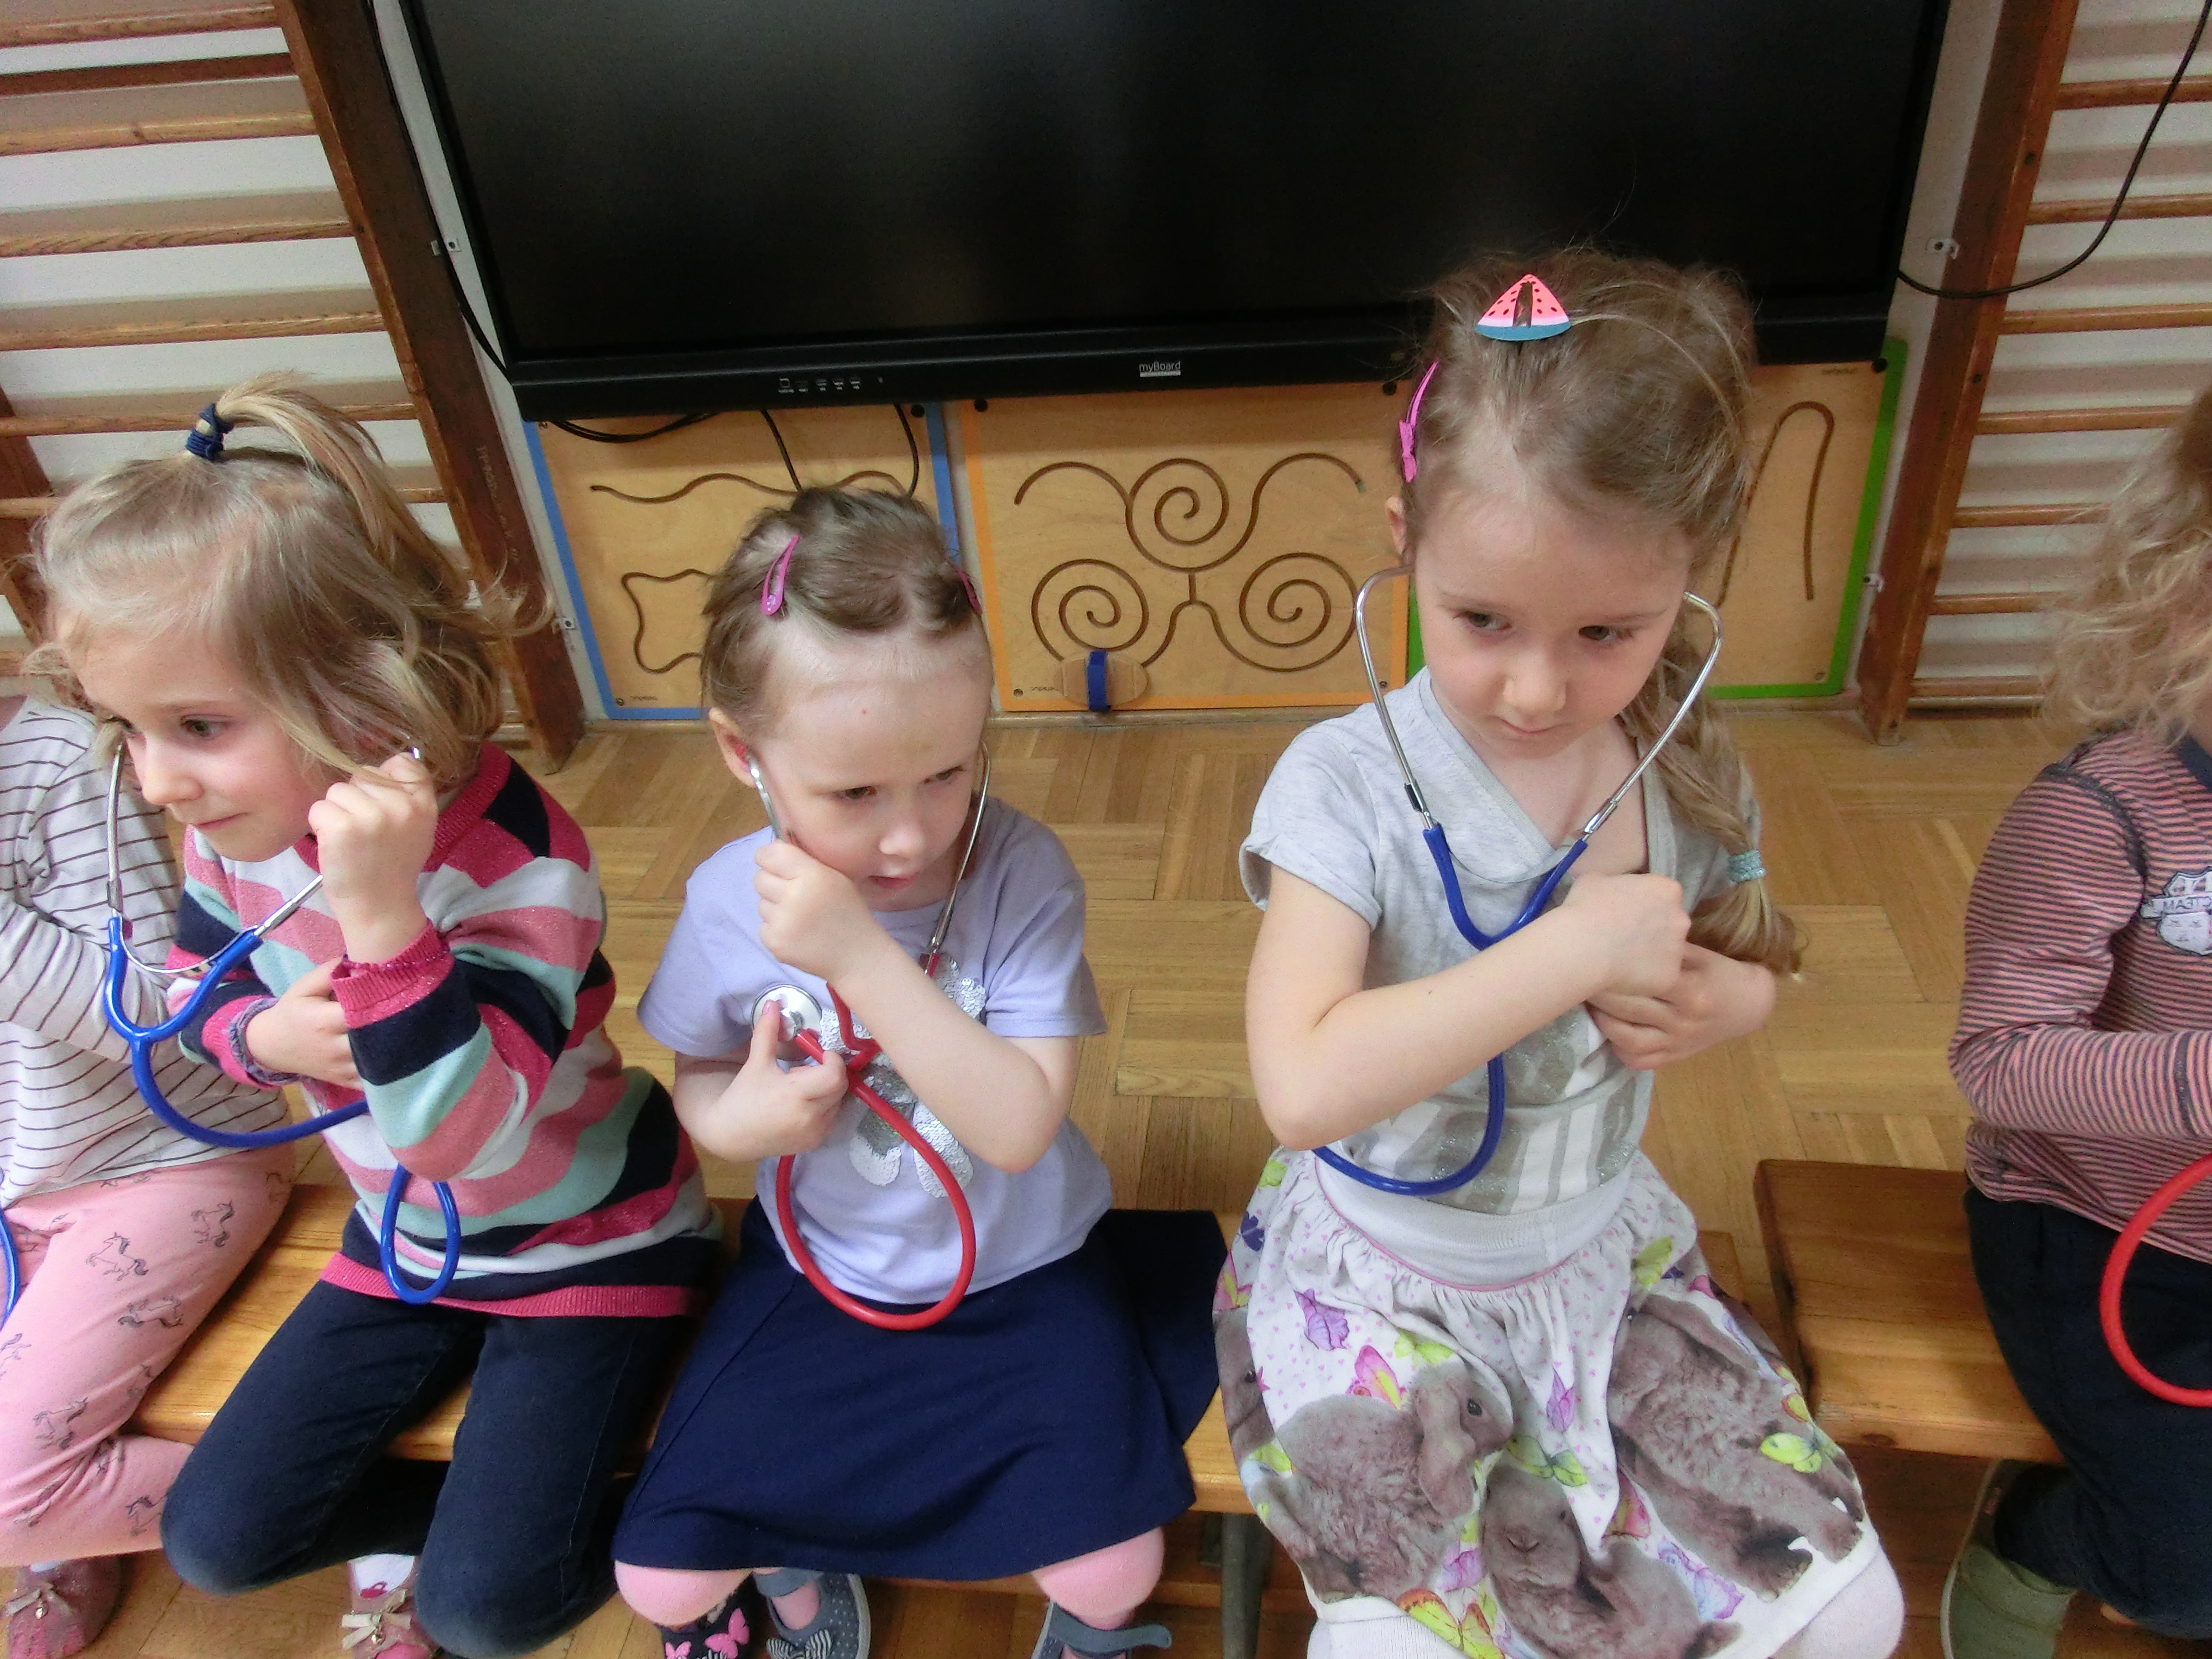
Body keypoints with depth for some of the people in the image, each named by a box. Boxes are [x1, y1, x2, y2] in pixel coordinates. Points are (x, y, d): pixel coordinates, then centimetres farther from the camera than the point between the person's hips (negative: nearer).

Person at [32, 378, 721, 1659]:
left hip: (588, 1242, -6)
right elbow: (193, 990, 7)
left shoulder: (515, 857, -33)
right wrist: (266, 1035, -17)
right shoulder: (236, 827, -12)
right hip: (407, 1239, 7)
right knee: (216, 1541, 8)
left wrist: (381, 911, -50)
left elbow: (464, 1138, -37)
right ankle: (442, 1510, 31)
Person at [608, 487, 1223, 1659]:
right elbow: (698, 1075, 4)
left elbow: (1020, 1126, -30)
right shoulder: (730, 903, -15)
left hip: (1024, 1277, -2)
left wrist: (861, 956, -38)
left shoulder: (1022, 873, -23)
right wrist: (740, 1118, -20)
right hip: (821, 1277, 3)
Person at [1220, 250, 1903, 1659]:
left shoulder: (1692, 776, -7)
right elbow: (1304, 1087, -34)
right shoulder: (1349, 785, -22)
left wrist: (1707, 1002, -13)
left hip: (1602, 1247, 5)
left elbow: (1750, 972, 12)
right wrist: (1579, 949, -32)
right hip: (1384, 1280, -4)